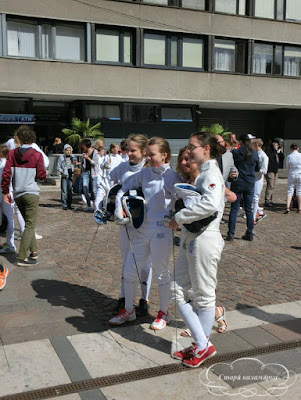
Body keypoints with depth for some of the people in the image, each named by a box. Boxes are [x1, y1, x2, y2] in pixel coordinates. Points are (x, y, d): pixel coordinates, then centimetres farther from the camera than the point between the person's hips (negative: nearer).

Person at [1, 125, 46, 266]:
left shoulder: (12, 154, 1)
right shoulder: (36, 155, -6)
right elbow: (42, 176, -7)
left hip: (17, 194, 4)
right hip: (31, 193, -4)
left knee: (28, 223, 19)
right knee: (30, 225, -1)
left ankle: (33, 251, 23)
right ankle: (22, 257, -4)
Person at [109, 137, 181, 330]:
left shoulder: (172, 176, -9)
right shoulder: (144, 173, 6)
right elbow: (124, 189, 15)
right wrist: (119, 208, 2)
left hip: (161, 232, -5)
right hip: (142, 230, 6)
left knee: (161, 274, 8)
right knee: (129, 272, 11)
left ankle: (163, 313, 29)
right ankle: (128, 311, 31)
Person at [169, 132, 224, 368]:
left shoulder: (211, 172, -13)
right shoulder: (199, 173, 17)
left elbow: (210, 202, -30)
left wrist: (179, 217, -21)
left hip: (204, 239, -9)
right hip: (189, 238, 9)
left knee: (203, 295, 5)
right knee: (179, 291, 8)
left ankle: (203, 346, 21)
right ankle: (202, 343, 18)